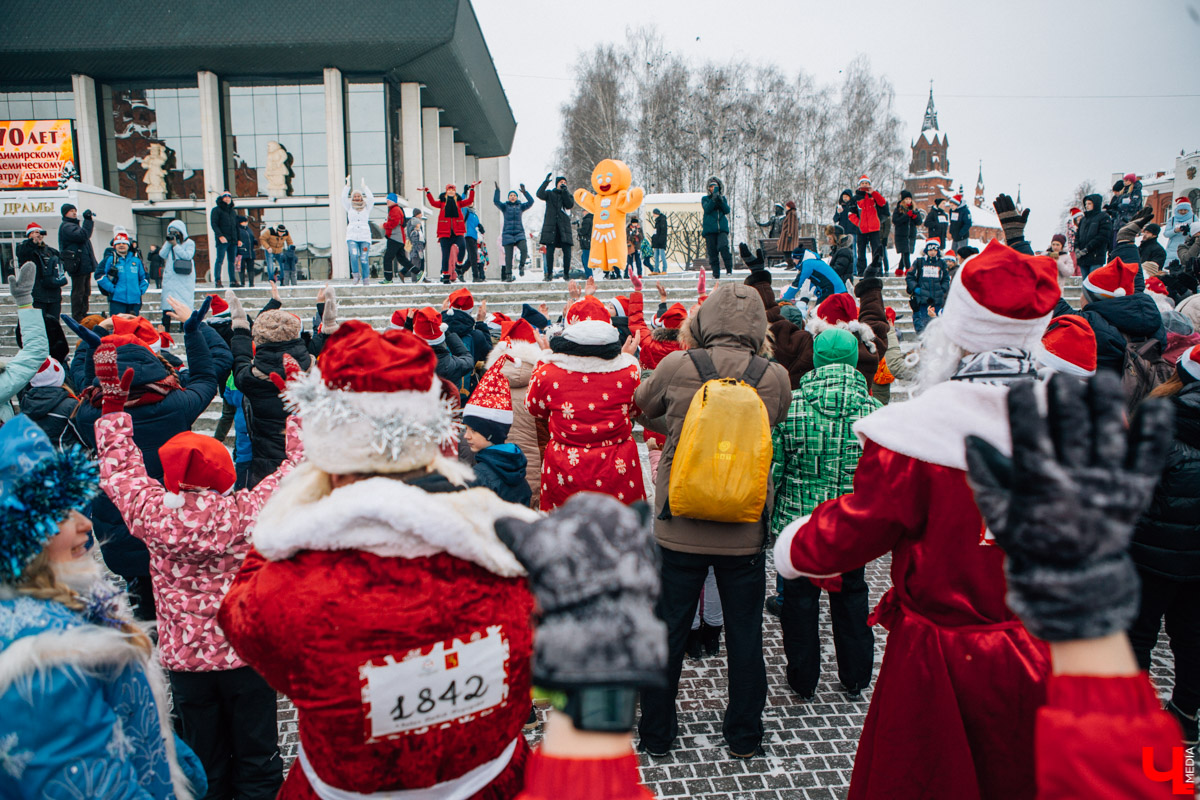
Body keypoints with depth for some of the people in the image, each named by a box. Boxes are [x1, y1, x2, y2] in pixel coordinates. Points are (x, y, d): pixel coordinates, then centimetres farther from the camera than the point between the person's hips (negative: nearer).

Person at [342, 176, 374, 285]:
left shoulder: (366, 207, 13)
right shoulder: (349, 207, 14)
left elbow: (371, 198, -4)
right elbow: (344, 198, -1)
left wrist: (364, 186, -7)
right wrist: (347, 185, -6)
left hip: (365, 236, 0)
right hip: (352, 236, 0)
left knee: (364, 258, -5)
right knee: (354, 255, -20)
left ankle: (366, 280, 3)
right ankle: (356, 275, -2)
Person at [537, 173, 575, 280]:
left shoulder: (568, 195, 18)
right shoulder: (549, 194, 14)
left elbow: (570, 205, -2)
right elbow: (540, 194, -6)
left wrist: (565, 191, -7)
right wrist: (546, 182, -15)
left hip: (564, 227, 1)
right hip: (550, 226, -1)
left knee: (567, 250, -7)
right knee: (549, 250, -5)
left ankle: (566, 273, 3)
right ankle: (549, 273, 1)